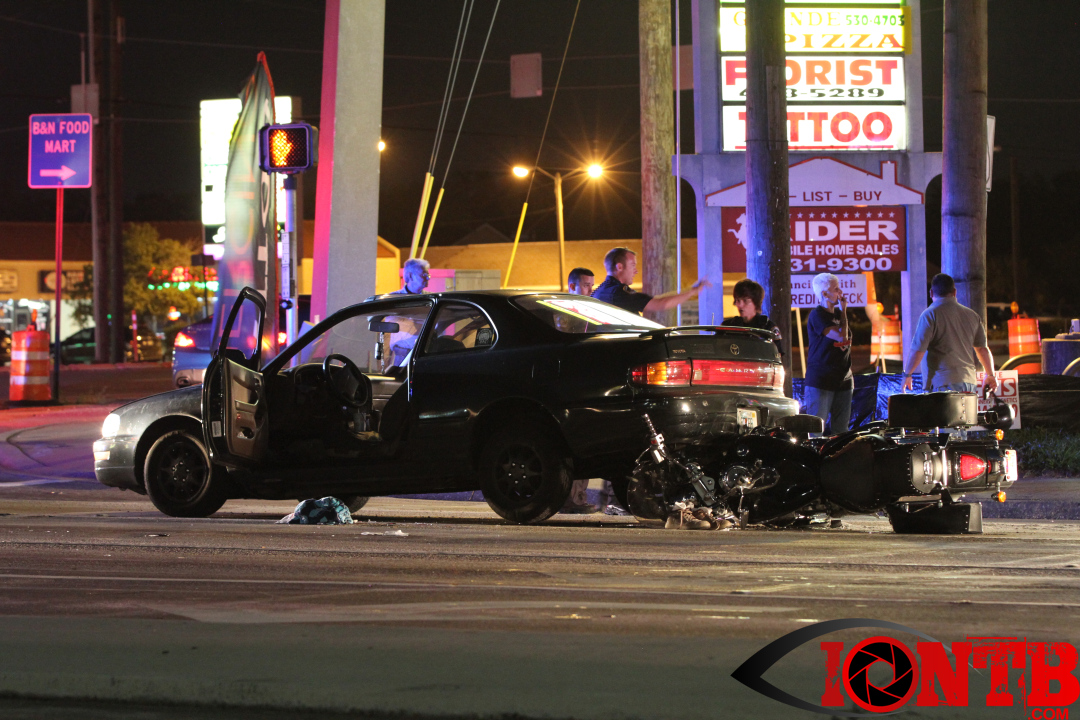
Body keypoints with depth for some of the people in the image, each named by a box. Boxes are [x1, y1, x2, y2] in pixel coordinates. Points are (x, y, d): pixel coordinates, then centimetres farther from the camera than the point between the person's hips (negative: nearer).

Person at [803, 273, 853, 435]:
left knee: (840, 430, 5)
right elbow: (841, 337, -18)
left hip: (843, 380, 8)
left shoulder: (838, 314, 16)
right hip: (820, 381, -8)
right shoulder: (817, 315, -9)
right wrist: (843, 310, -7)